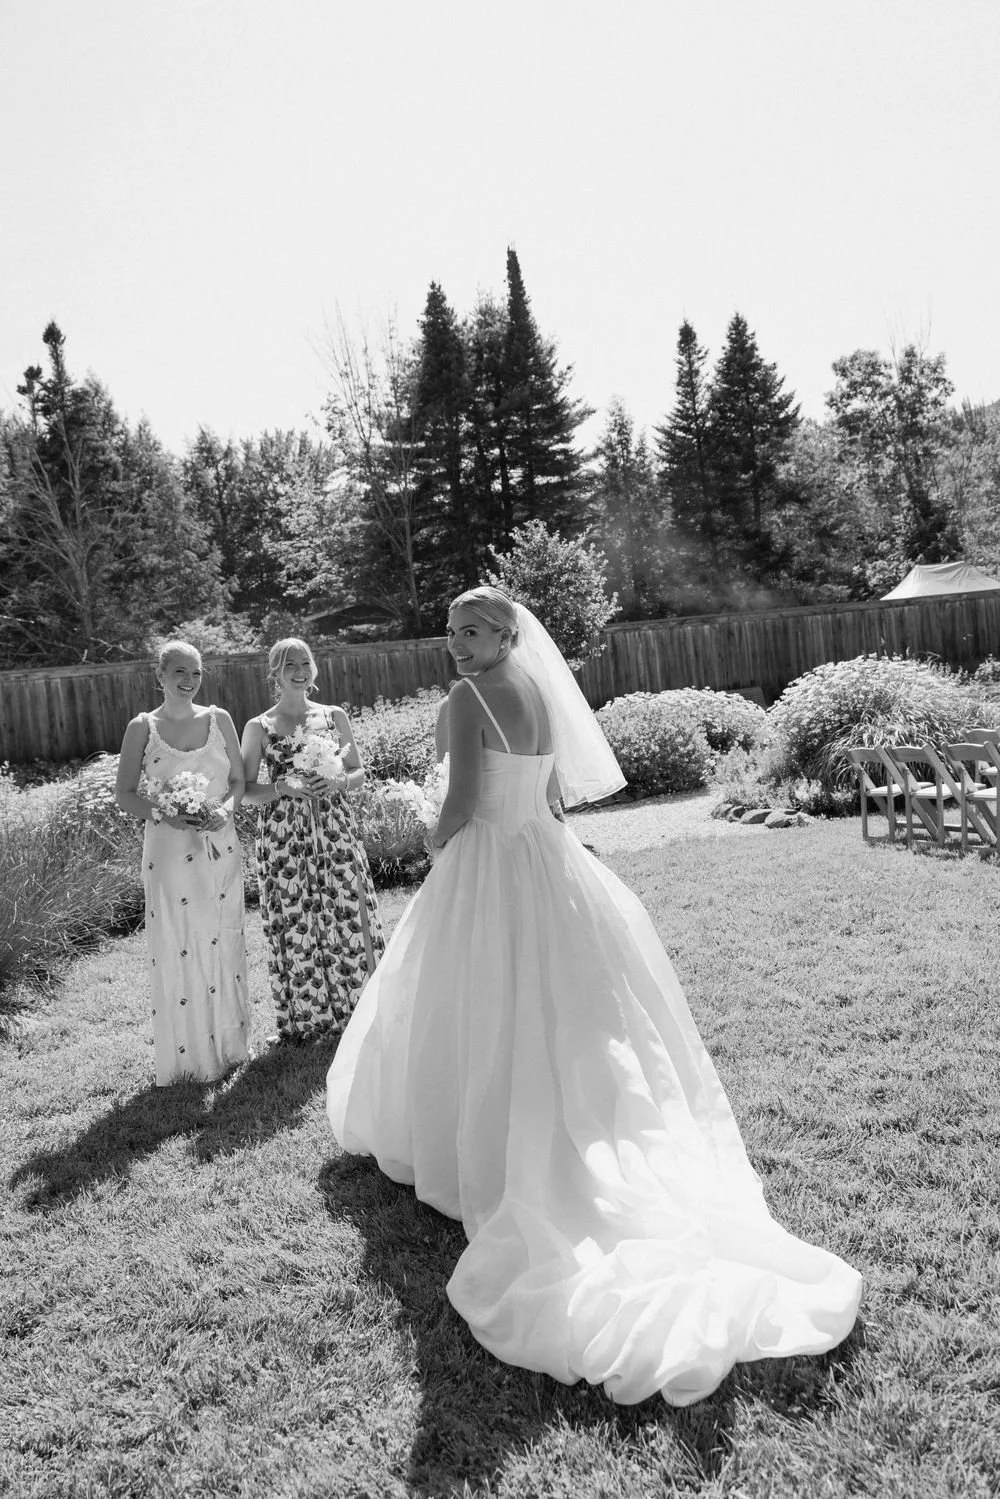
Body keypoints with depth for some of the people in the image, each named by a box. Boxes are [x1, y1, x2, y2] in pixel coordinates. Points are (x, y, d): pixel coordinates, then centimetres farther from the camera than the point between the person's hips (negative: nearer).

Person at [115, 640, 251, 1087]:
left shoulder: (219, 719, 3)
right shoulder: (142, 727, -2)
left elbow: (239, 780, 9)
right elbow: (124, 793, 1)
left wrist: (225, 809, -12)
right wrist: (164, 815, -16)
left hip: (220, 846, 2)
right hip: (168, 850, -2)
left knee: (222, 942, 9)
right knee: (176, 947, 1)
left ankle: (227, 1043, 25)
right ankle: (188, 1054, 15)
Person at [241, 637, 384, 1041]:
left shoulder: (335, 716, 8)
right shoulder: (259, 727, 1)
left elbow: (359, 772, 12)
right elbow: (247, 789, 1)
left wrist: (339, 781, -9)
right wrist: (283, 787, -16)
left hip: (336, 829, 2)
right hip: (284, 834, -2)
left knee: (348, 914, 1)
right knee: (294, 922, 2)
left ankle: (355, 1007, 17)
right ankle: (303, 1018, 18)